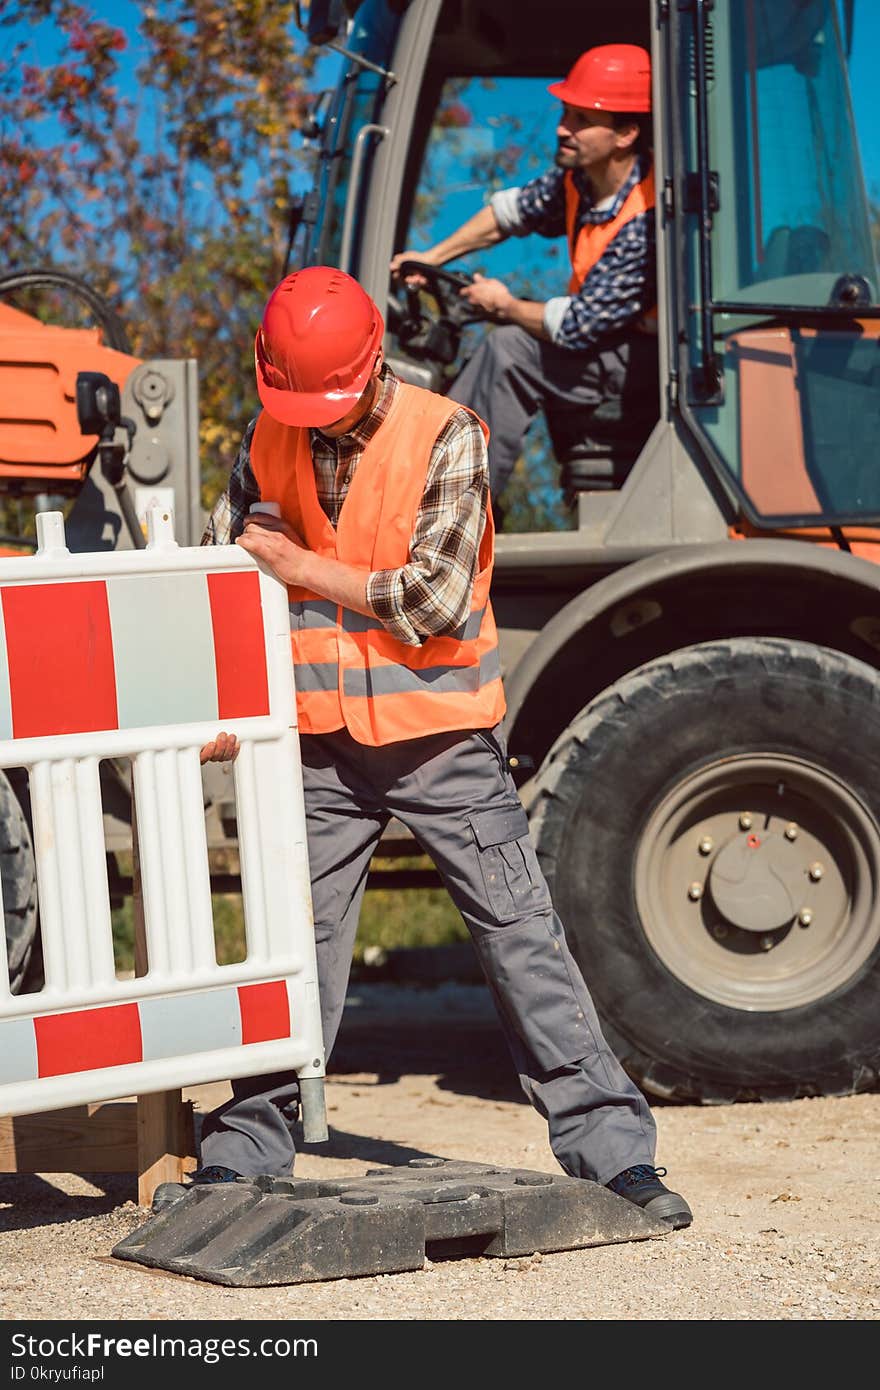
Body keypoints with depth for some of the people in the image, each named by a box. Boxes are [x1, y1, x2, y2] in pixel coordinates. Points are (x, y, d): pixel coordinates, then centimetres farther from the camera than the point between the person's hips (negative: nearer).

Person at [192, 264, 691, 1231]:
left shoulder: (445, 438, -11)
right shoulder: (269, 446, 3)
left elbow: (435, 599, -17)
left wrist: (300, 566, -9)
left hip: (441, 738, -3)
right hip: (321, 745, 3)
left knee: (520, 932, -3)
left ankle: (609, 1148, -1)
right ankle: (243, 1154, 16)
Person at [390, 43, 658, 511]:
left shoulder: (645, 221, -29)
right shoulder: (577, 180, -3)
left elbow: (577, 327, -25)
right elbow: (512, 211, 18)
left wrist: (505, 306, -7)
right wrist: (433, 257, 15)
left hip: (648, 359, -10)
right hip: (605, 339, 10)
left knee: (510, 350, -19)